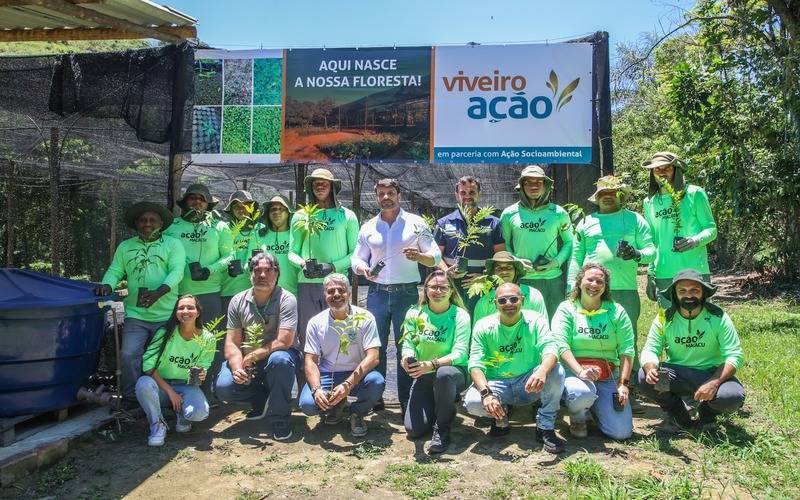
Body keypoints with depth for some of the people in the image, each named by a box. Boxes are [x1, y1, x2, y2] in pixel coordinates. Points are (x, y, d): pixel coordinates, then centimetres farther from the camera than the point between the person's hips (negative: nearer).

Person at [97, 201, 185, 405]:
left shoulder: (173, 244, 3)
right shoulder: (125, 247, 14)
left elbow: (176, 272, -9)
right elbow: (115, 271, 10)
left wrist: (158, 292, -25)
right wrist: (107, 285, -13)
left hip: (166, 315, -2)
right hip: (135, 314, 2)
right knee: (128, 355, -10)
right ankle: (129, 399, 8)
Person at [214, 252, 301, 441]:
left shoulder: (286, 300, -13)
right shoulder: (238, 301, 0)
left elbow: (283, 342, -21)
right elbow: (231, 343, -3)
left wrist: (251, 357, -16)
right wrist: (237, 368, -21)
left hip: (280, 356, -4)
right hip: (247, 362, 4)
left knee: (279, 359, -38)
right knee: (223, 387, -21)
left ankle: (280, 418, -17)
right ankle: (263, 400, 10)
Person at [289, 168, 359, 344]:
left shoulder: (347, 216, 8)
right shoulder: (300, 216, 13)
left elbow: (355, 252, 4)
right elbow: (292, 252, 13)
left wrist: (333, 266, -9)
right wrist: (303, 264, -7)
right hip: (307, 283, 1)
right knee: (306, 333, 1)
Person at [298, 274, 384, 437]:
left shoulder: (364, 318, -10)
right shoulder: (316, 322, -3)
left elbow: (373, 357, -18)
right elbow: (311, 361, -5)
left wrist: (347, 385, -30)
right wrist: (316, 389, -26)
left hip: (357, 375, -1)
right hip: (326, 375, 1)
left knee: (377, 381, -33)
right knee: (307, 404, -26)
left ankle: (357, 413, 0)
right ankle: (336, 405, 11)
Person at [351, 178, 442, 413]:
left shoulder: (416, 224, 4)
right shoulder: (368, 227, 11)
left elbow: (435, 258, 3)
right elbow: (357, 259, 13)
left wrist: (419, 256, -18)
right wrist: (364, 269, -9)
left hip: (407, 293, -2)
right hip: (377, 293, 2)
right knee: (375, 347, 3)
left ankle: (407, 401, 9)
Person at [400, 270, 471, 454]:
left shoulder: (460, 316, -11)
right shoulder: (414, 314, -1)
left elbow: (459, 354, -19)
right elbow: (408, 344, -4)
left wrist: (432, 364, -35)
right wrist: (407, 357, -28)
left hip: (454, 372, -3)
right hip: (423, 376, 3)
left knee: (444, 373, -40)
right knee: (413, 430, -10)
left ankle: (442, 429, -16)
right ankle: (444, 408, 23)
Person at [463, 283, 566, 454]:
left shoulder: (535, 320, -6)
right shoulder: (483, 326, -7)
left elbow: (550, 349, -21)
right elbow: (475, 364, -14)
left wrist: (543, 370, -46)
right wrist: (486, 393, -33)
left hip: (529, 384, 0)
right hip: (496, 384, 0)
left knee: (556, 371, -29)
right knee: (471, 403, -30)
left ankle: (545, 428, -11)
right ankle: (501, 415, 6)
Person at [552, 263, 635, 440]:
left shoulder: (616, 311, 8)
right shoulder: (566, 309, 1)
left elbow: (626, 349, 2)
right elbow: (560, 345, -11)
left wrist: (624, 383, -7)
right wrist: (580, 372, -25)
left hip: (608, 377, 3)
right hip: (573, 371, -3)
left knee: (622, 432, -9)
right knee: (582, 393, -38)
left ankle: (594, 407, 25)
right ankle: (577, 417, 0)